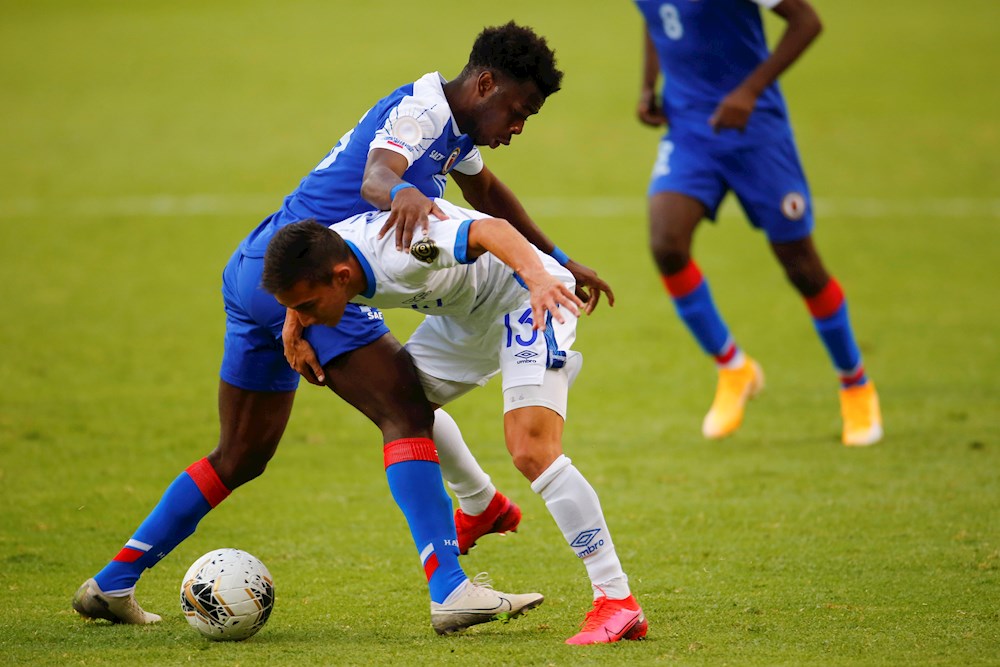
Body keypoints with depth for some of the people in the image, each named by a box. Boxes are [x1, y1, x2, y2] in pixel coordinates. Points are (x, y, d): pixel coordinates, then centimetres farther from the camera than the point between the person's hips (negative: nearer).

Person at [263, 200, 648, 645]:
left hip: (527, 295, -9)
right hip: (465, 312, 9)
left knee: (531, 452, -23)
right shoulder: (321, 259, -12)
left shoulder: (398, 257, -37)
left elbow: (491, 229, -45)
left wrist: (537, 277, -61)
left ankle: (617, 602, -21)